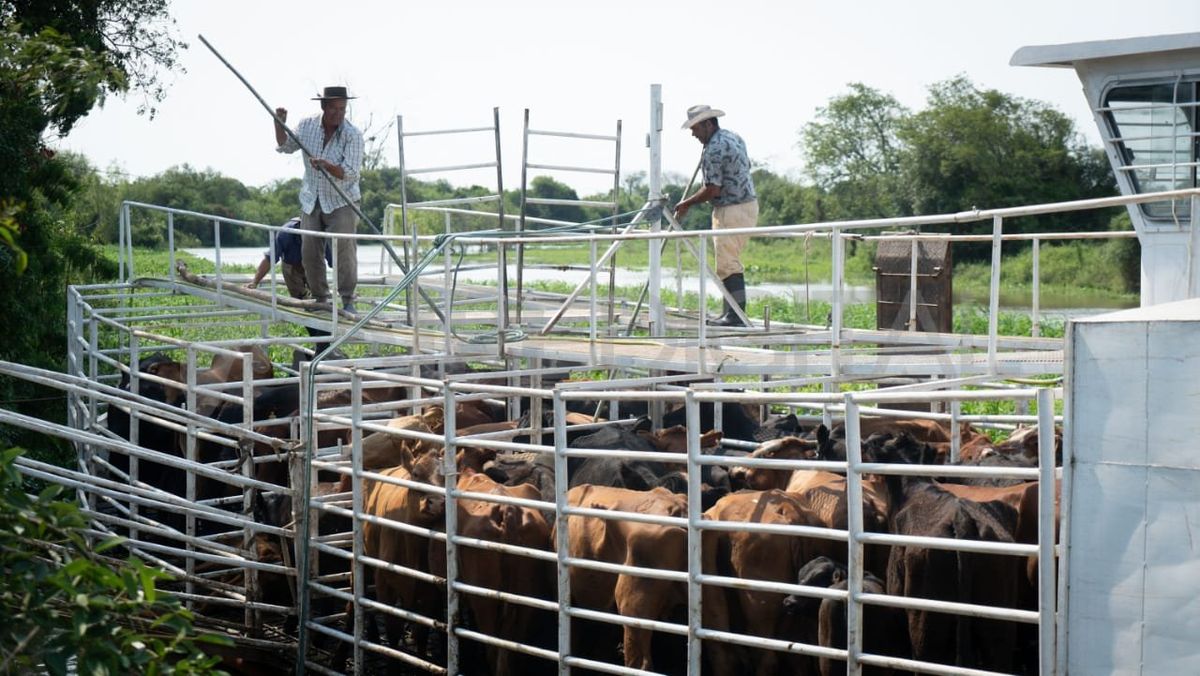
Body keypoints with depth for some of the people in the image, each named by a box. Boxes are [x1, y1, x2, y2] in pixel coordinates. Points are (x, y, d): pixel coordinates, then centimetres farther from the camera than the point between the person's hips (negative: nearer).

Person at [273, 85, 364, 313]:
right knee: (309, 252, 2)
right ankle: (320, 299, 13)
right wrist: (280, 124, -3)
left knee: (344, 248, -15)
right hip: (311, 200, 4)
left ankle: (348, 300, -8)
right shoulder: (307, 126, -2)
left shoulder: (352, 135, -15)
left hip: (341, 201, -4)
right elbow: (285, 146, 13)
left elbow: (350, 173, -22)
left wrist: (327, 166, -39)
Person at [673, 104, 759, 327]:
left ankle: (736, 316, -10)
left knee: (728, 264, -8)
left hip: (733, 210, -10)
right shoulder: (734, 138, 13)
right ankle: (732, 313, 15)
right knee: (729, 263, 14)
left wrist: (686, 204, -7)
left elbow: (713, 190, -20)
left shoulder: (714, 149, -17)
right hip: (748, 203, 10)